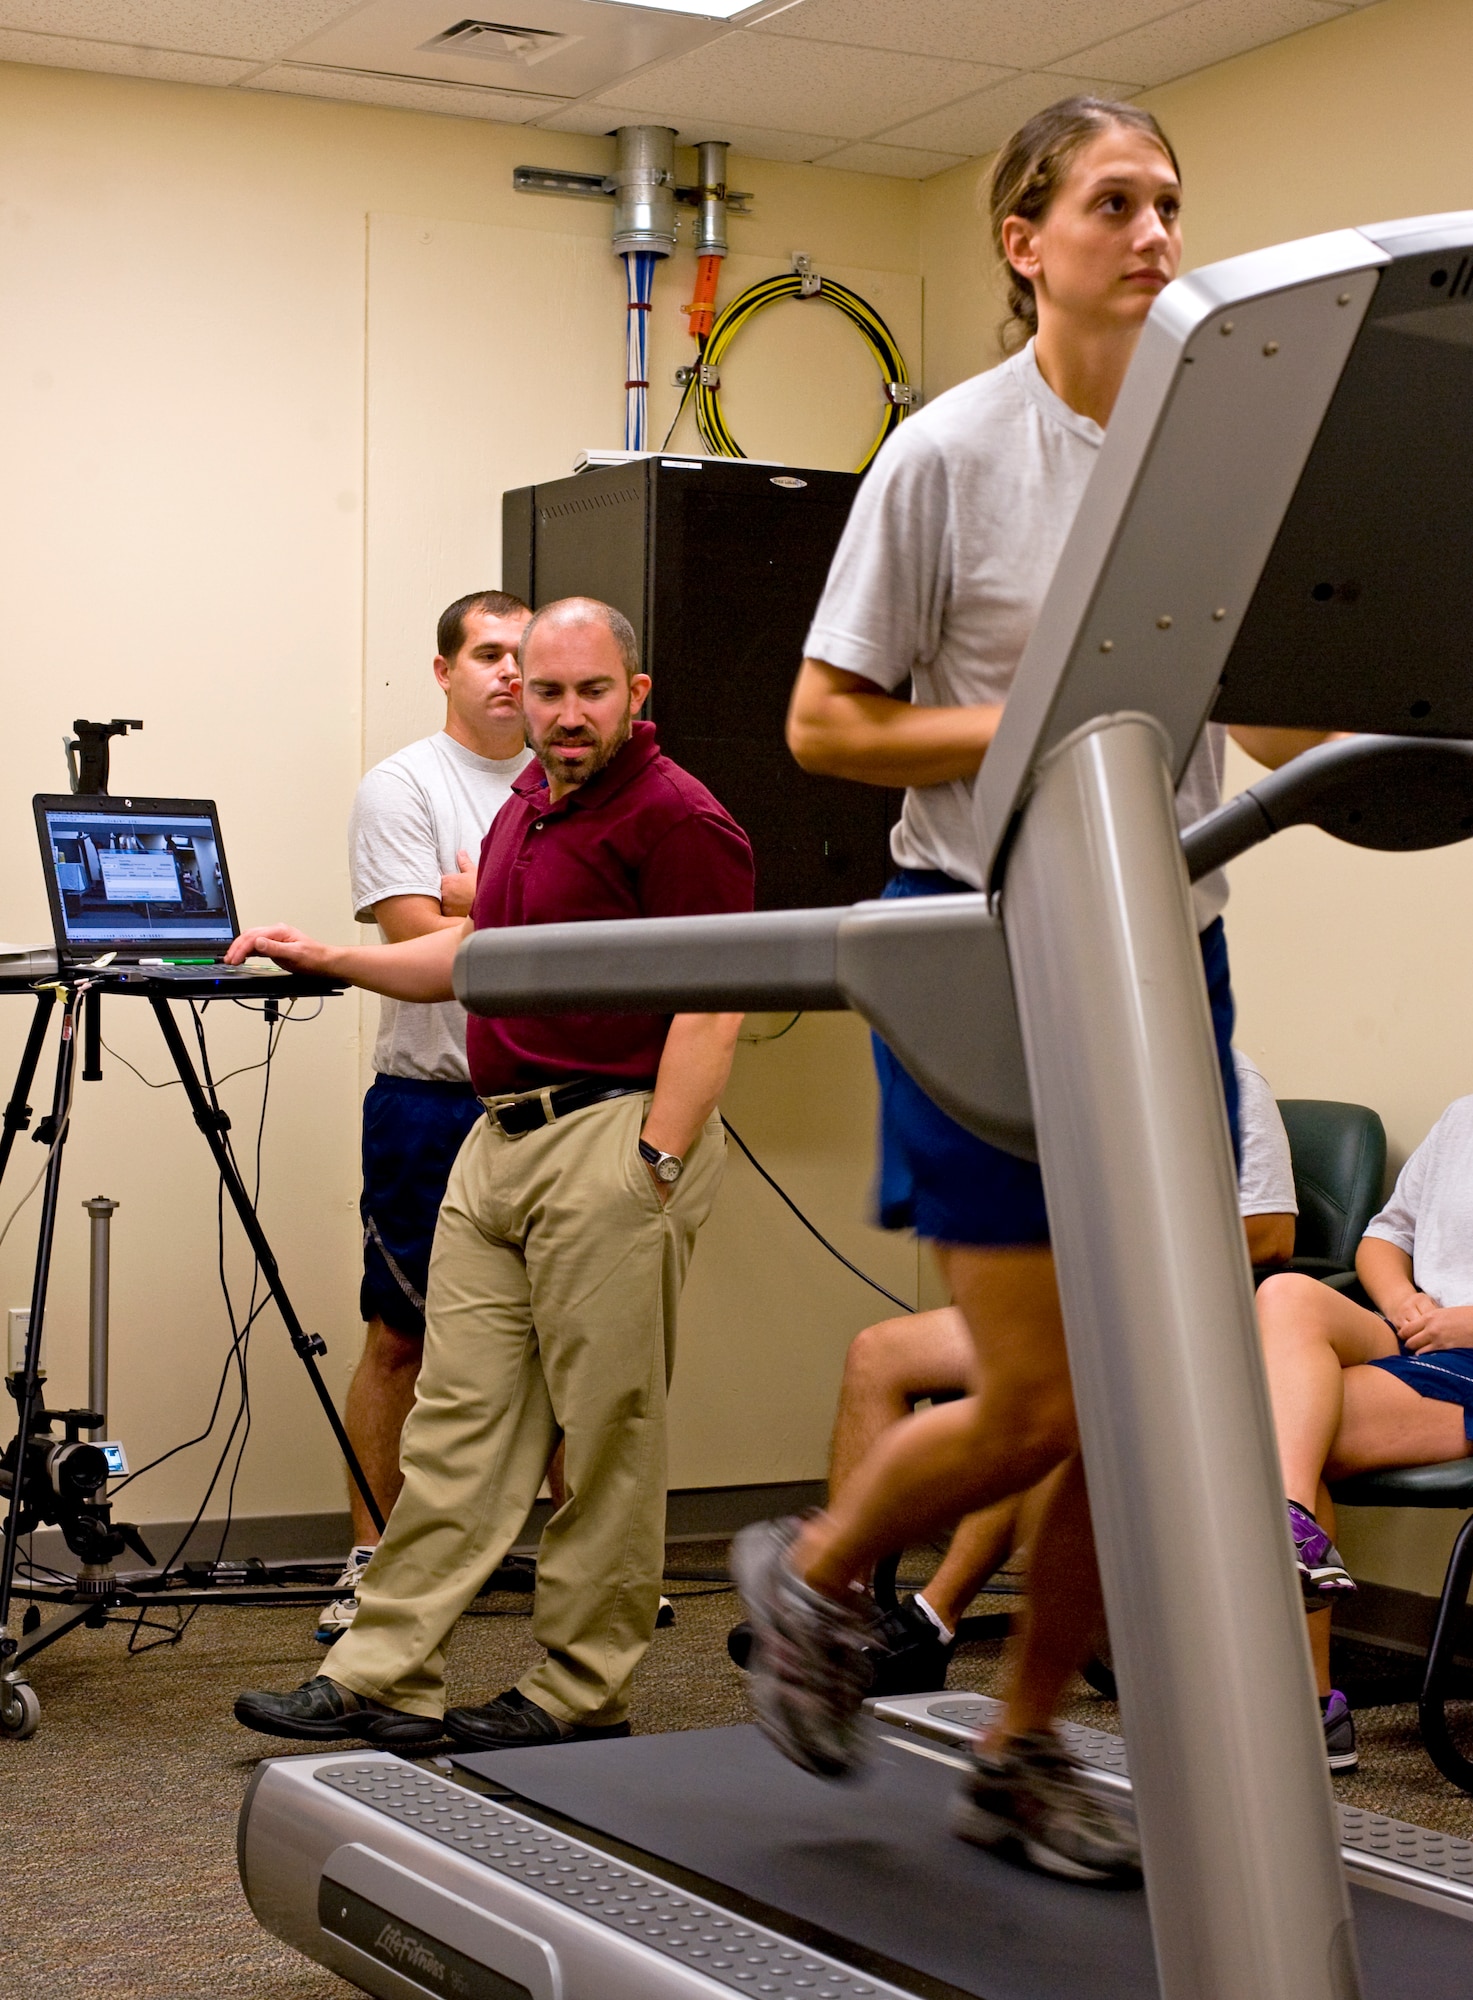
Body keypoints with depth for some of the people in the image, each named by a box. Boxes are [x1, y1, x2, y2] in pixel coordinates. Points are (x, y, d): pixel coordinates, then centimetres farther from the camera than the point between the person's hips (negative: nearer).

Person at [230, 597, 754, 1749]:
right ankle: (383, 1678, 9)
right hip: (499, 1135, 9)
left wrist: (654, 1168, -21)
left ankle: (581, 1693, 10)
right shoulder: (528, 803, 18)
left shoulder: (678, 820, -10)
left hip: (615, 1141, -9)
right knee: (459, 1414, 7)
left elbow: (709, 1008, -16)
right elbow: (476, 955, 31)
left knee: (606, 1428, -1)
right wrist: (327, 958, 23)